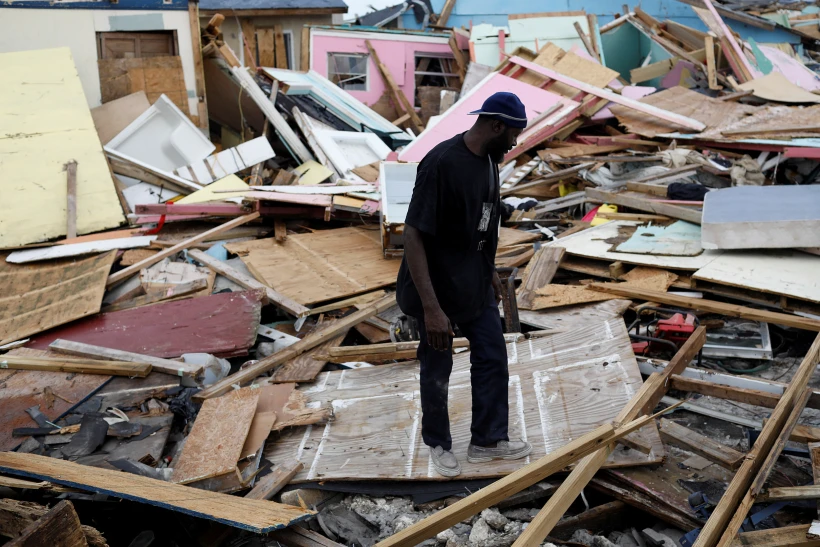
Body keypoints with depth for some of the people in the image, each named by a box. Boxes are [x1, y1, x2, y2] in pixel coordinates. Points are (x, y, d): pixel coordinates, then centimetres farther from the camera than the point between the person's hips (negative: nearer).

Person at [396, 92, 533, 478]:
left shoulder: (488, 160, 1)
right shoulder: (441, 164, -26)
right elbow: (413, 236, -28)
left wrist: (489, 271, 22)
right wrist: (430, 307, -30)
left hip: (475, 285, 8)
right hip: (438, 288, -8)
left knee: (492, 359, 14)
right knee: (437, 371, 10)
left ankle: (488, 440, 31)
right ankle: (438, 444, 32)